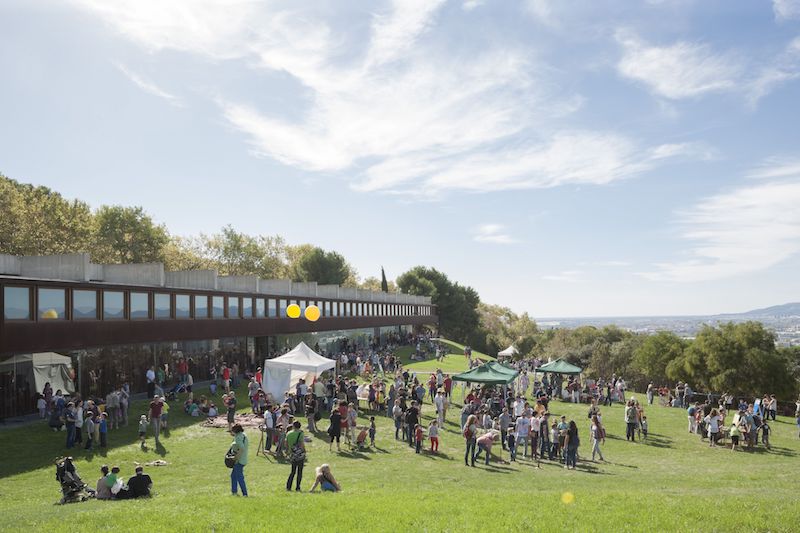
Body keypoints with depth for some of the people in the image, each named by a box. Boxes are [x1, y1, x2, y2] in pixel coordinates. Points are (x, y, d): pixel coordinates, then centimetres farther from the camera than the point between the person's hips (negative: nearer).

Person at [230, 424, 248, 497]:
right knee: (233, 475, 20)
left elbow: (242, 449, -30)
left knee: (239, 477, -2)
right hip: (243, 459, 10)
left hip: (239, 460, -10)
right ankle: (234, 491, 26)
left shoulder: (238, 437, -20)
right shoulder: (244, 435, 9)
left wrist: (236, 456, -21)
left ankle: (245, 494, 1)